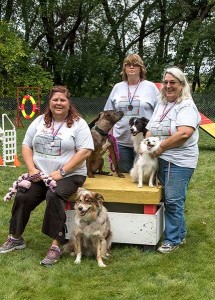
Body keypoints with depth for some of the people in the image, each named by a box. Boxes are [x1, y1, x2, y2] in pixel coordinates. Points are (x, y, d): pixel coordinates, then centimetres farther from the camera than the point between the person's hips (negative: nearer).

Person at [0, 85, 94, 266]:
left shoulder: (78, 124, -4)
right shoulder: (39, 121, 10)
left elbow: (85, 151, -13)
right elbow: (26, 146, 12)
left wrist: (61, 172, -18)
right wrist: (32, 169, -6)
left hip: (70, 175, -4)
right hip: (40, 175, 4)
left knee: (53, 196, -32)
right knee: (22, 197, -17)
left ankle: (56, 246, -25)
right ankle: (15, 238, 4)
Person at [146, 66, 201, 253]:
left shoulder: (186, 106, -10)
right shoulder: (161, 105, 15)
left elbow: (184, 133, -24)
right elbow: (151, 130, 18)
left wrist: (160, 147, -17)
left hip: (179, 162, -8)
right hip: (161, 160, 8)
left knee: (173, 201, -5)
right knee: (170, 200, 14)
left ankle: (174, 240, 7)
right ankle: (180, 234, 28)